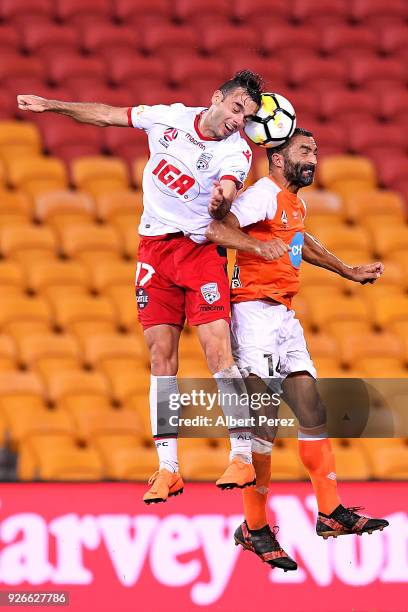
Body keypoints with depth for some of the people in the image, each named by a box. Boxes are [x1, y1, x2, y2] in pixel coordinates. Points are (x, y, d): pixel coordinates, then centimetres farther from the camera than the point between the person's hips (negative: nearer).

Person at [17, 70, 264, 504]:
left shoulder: (236, 153, -11)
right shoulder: (169, 117, -1)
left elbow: (220, 211, -27)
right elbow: (107, 115, 14)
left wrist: (220, 201, -50)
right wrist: (51, 106, 16)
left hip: (201, 251, -3)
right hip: (155, 248, 3)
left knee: (219, 352, -16)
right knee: (161, 358, 2)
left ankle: (242, 457, -12)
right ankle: (167, 470, 4)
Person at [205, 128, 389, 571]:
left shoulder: (295, 202, 19)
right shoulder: (264, 194, -11)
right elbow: (216, 229, -27)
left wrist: (349, 272, 44)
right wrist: (257, 246, -42)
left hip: (284, 315, 10)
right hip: (255, 312, -10)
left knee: (312, 411, 6)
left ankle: (330, 513, 9)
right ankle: (254, 529, -4)